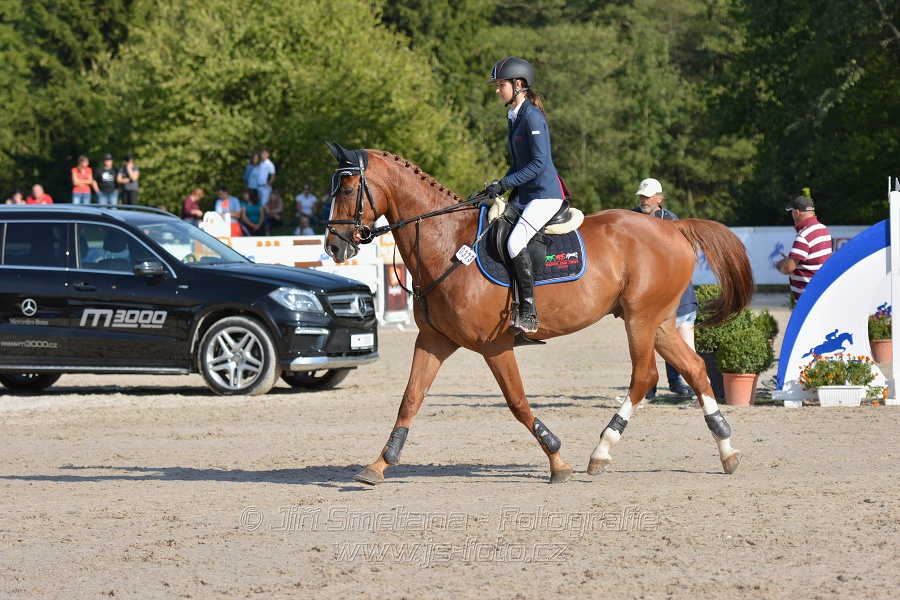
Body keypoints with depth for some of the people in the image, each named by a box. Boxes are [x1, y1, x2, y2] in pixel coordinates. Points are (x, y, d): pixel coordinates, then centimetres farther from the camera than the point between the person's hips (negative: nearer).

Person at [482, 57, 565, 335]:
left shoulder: (532, 117, -14)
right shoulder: (514, 117, 15)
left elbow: (539, 163, -20)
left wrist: (505, 184, -20)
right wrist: (499, 186, 9)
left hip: (545, 195, -11)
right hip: (524, 195, 11)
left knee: (515, 241, -27)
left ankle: (529, 312, -23)